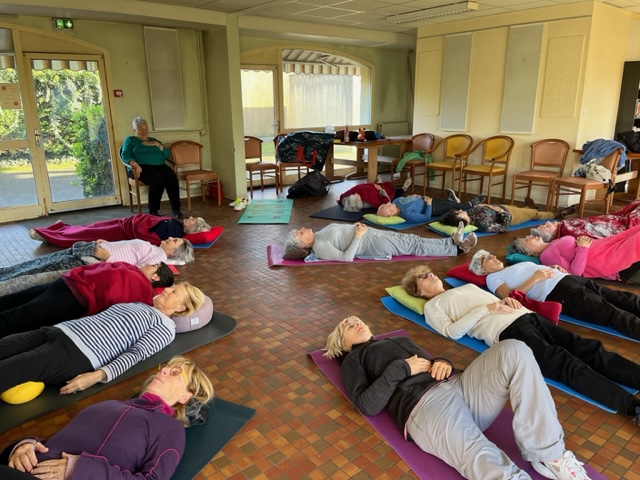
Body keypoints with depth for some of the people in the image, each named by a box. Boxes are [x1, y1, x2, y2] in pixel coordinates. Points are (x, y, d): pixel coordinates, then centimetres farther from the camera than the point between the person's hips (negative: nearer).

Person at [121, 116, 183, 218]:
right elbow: (125, 155, 0)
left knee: (172, 178, -30)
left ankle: (176, 209, -26)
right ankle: (153, 211, -28)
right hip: (143, 167, -4)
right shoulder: (130, 140, 18)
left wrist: (157, 144, 3)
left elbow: (167, 155, 18)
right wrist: (135, 165, -19)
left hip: (160, 166, 4)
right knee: (157, 181, -36)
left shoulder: (153, 140, 29)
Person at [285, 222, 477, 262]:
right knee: (417, 247, -3)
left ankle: (454, 244, 16)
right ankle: (457, 248, 10)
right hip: (374, 245, -9)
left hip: (371, 234, 9)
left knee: (413, 240, 7)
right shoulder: (320, 247, -20)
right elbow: (346, 257, -25)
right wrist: (358, 236, -22)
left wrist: (355, 227, 3)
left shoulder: (319, 235, 8)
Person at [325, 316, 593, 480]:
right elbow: (368, 405, 2)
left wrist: (443, 363, 6)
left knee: (513, 351, -23)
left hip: (458, 384, 6)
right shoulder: (353, 361, 20)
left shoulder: (400, 340, 38)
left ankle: (549, 458, -19)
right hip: (424, 404, -5)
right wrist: (401, 368, -6)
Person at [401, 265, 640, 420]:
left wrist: (508, 301, 7)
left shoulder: (467, 286, 34)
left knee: (588, 348, -10)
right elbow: (452, 331, -5)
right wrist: (484, 309, -8)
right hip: (506, 329, -7)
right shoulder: (432, 306, 12)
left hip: (525, 315, 8)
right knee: (565, 363, -26)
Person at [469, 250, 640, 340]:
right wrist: (535, 278, -13)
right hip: (557, 291, -8)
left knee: (624, 298, -6)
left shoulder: (515, 265, 34)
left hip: (569, 278, 8)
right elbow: (509, 297, -8)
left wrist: (555, 269, 10)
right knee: (612, 313, -24)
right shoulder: (493, 278, 9)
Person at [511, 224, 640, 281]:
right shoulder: (547, 255, -16)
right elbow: (574, 273, -23)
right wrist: (583, 248, -21)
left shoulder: (550, 246, 13)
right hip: (602, 262, -9)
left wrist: (583, 241, 2)